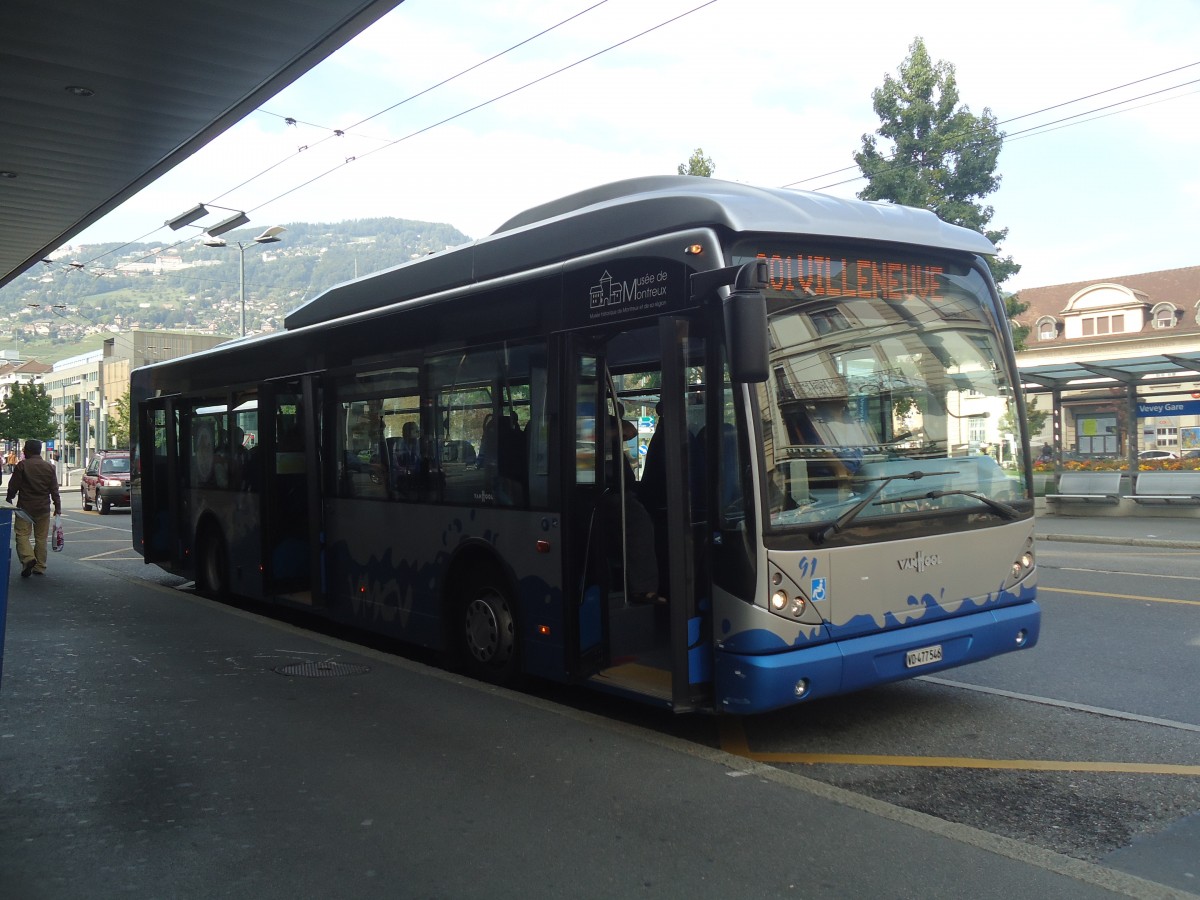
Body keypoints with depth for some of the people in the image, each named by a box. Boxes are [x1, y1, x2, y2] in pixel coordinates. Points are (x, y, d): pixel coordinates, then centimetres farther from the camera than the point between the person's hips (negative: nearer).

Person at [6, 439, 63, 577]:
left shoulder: (22, 465, -6)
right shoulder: (49, 467, 6)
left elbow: (13, 487, -5)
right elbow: (54, 490, 6)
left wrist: (9, 500, 9)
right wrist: (57, 507, 9)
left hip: (25, 507, -4)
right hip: (43, 508, 4)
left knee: (22, 534, 0)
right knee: (41, 537, 8)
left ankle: (28, 558, -23)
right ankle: (40, 567, 10)